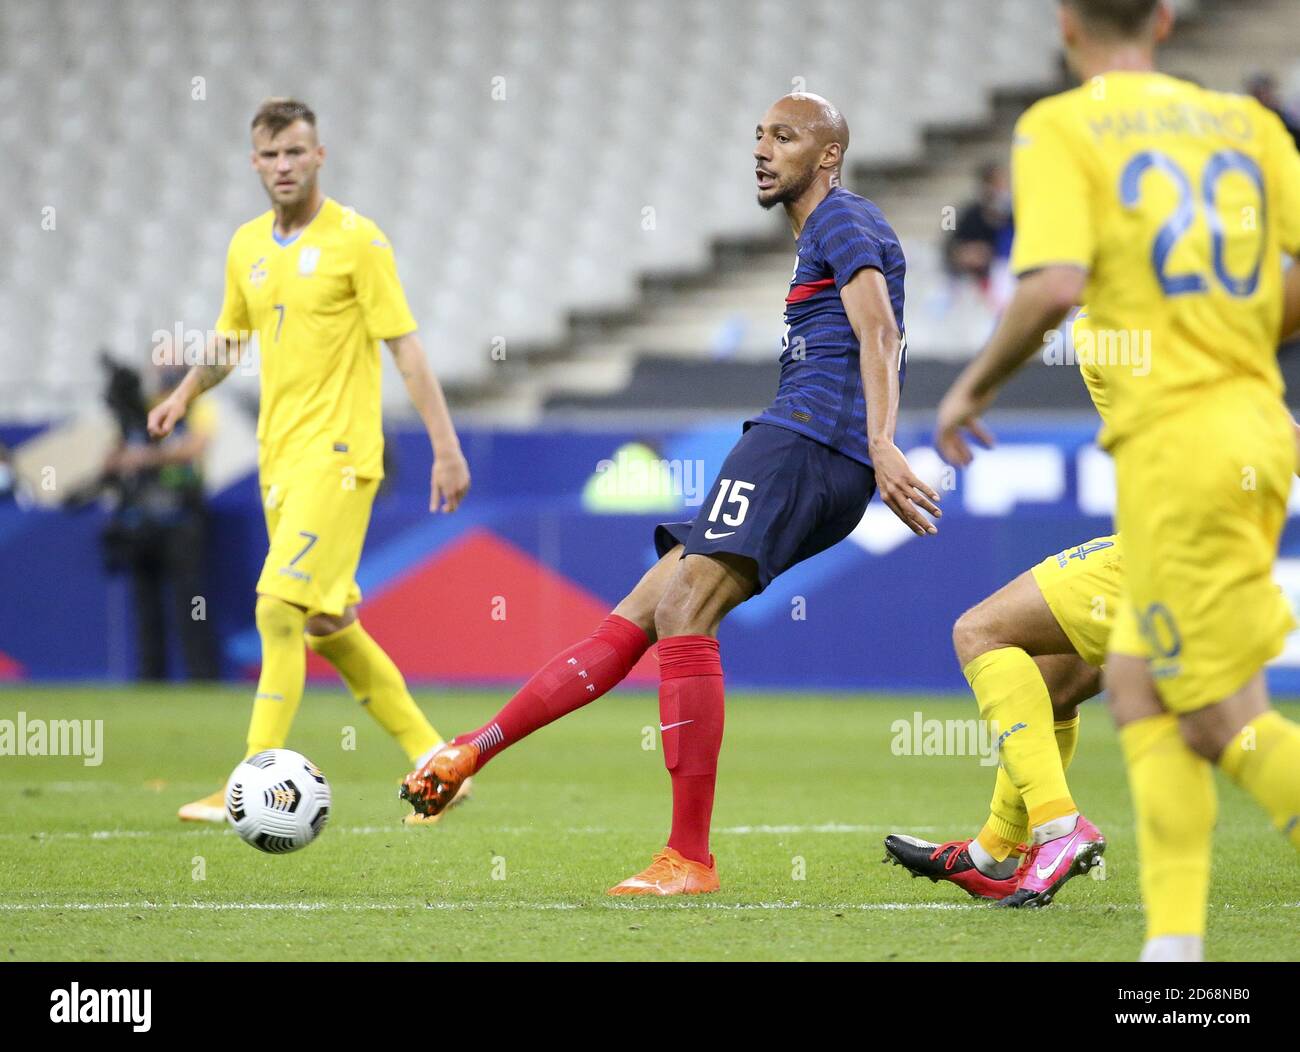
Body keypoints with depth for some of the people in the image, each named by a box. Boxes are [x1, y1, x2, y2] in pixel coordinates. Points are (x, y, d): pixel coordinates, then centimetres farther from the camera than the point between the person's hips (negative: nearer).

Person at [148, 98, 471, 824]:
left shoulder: (358, 240, -8)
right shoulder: (247, 246, 11)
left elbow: (406, 347, -9)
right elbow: (232, 337, 28)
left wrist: (447, 448, -13)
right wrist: (185, 394, 13)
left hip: (338, 453, -7)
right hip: (279, 457, 7)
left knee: (280, 608, -16)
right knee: (327, 625, 10)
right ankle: (433, 758, 21)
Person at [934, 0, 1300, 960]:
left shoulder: (1059, 128, -4)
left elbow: (1055, 286, -18)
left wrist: (974, 386, -3)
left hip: (1173, 440, -7)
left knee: (1221, 726, -2)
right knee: (1138, 685, 16)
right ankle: (1176, 939, 10)